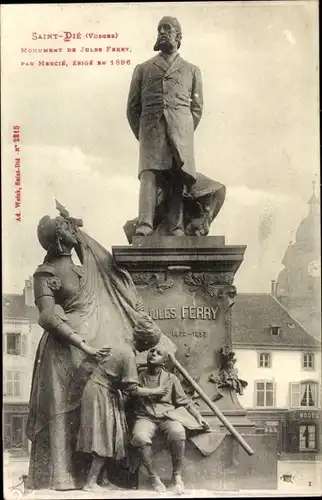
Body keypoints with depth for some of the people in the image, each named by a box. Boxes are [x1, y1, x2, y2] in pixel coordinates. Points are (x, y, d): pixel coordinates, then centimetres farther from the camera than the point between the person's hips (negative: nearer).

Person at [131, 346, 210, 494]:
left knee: (178, 434, -34)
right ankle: (153, 476, -12)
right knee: (140, 437, -35)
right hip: (146, 417, 0)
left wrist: (199, 417, 5)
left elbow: (185, 401, 12)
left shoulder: (171, 378, 7)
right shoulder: (138, 377, 6)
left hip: (167, 416, 0)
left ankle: (177, 475, -11)